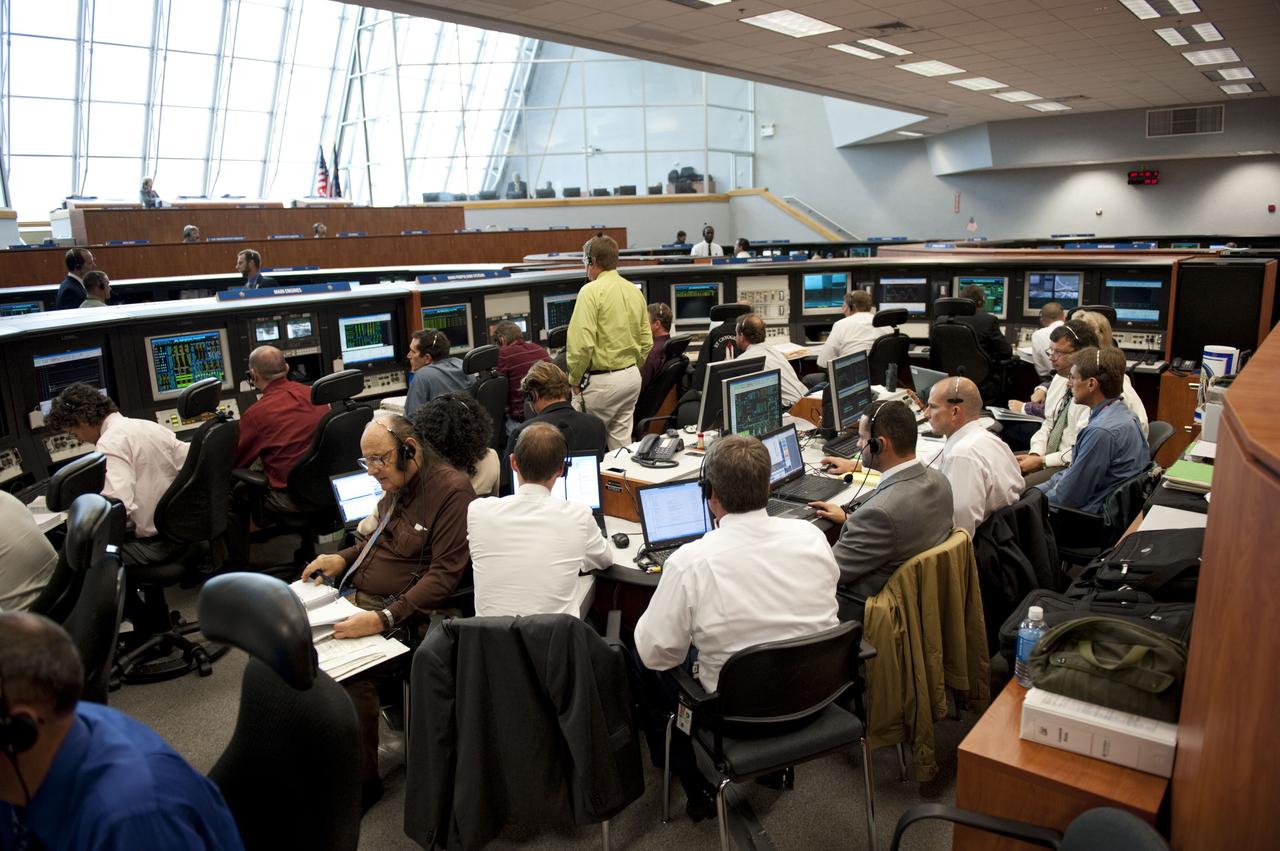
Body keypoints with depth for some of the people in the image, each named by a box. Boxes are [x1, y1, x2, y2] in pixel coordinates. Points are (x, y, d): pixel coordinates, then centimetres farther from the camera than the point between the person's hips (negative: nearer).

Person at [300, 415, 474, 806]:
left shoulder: (451, 491, -16)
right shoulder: (396, 485, 12)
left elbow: (444, 575, -21)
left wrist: (384, 619, -29)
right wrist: (343, 558, 8)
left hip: (405, 613, -9)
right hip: (358, 598, 9)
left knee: (350, 673, -28)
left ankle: (361, 781, -5)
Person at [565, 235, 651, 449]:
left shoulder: (591, 291, -13)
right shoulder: (635, 291, 10)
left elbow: (582, 343, -19)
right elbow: (646, 341, 14)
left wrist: (574, 380, -8)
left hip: (601, 381, -7)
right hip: (632, 376, 8)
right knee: (622, 440, 13)